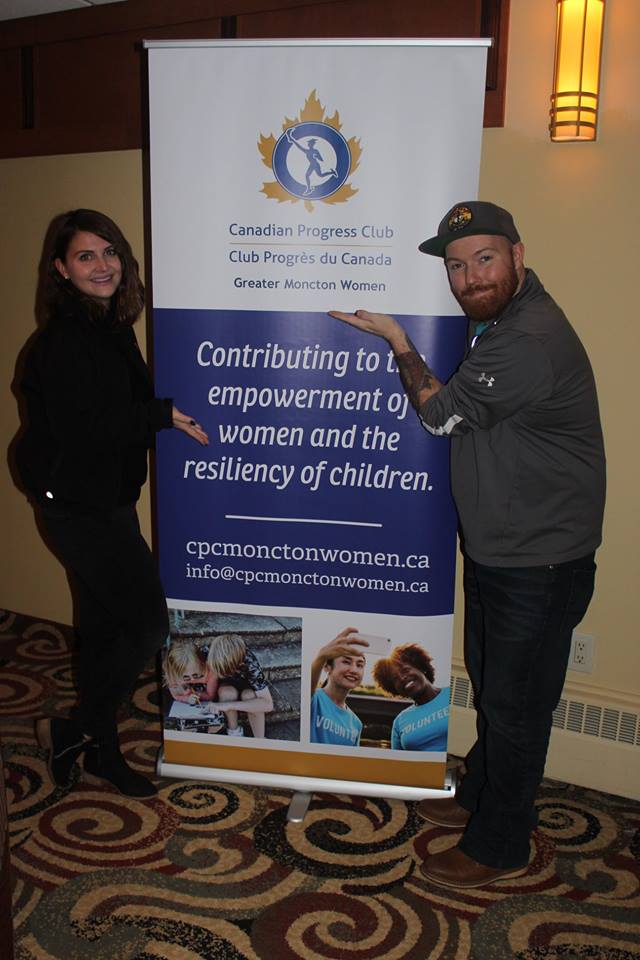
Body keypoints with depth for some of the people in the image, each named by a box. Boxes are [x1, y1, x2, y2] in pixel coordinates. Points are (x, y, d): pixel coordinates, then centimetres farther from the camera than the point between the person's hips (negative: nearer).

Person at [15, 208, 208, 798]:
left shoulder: (112, 327, 10)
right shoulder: (65, 340, -18)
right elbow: (81, 430, -24)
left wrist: (166, 417, 3)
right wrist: (163, 415, -18)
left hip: (108, 500, 9)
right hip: (80, 508, -9)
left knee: (105, 627, 16)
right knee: (149, 623, -4)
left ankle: (102, 754, 32)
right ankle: (72, 732, 16)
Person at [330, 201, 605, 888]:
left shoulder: (531, 341, -27)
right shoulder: (494, 320, 6)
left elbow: (441, 413, -16)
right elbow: (457, 409, 18)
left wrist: (396, 341, -5)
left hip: (539, 563, -9)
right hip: (493, 549, 9)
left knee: (515, 704, 7)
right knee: (490, 685, 24)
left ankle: (499, 846, 27)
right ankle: (480, 797, 45)